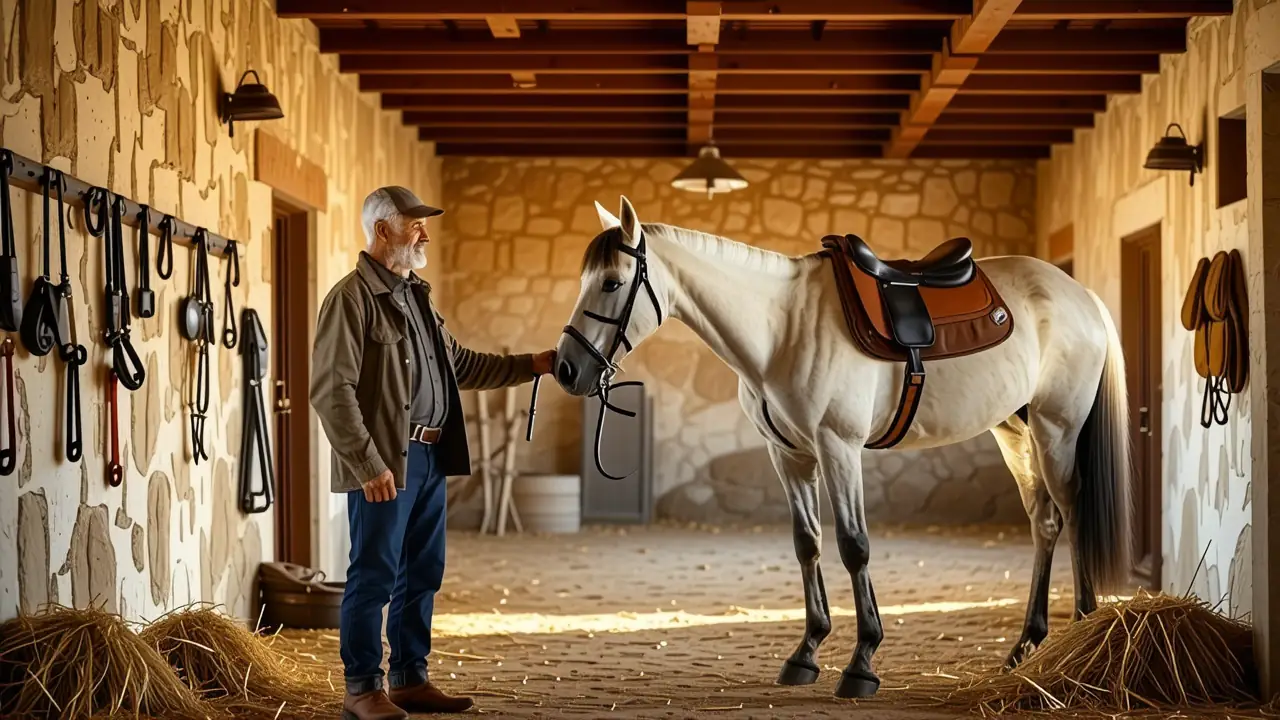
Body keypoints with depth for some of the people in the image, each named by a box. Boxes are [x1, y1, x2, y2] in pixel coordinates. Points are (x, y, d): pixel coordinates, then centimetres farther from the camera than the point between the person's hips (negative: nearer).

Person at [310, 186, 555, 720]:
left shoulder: (415, 295, 18)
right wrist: (369, 465, -20)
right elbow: (331, 391, -17)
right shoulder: (352, 297, -10)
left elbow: (462, 366, 26)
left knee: (422, 575, 13)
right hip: (386, 464, -9)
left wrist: (533, 365, 18)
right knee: (374, 576, -3)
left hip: (430, 458, 9)